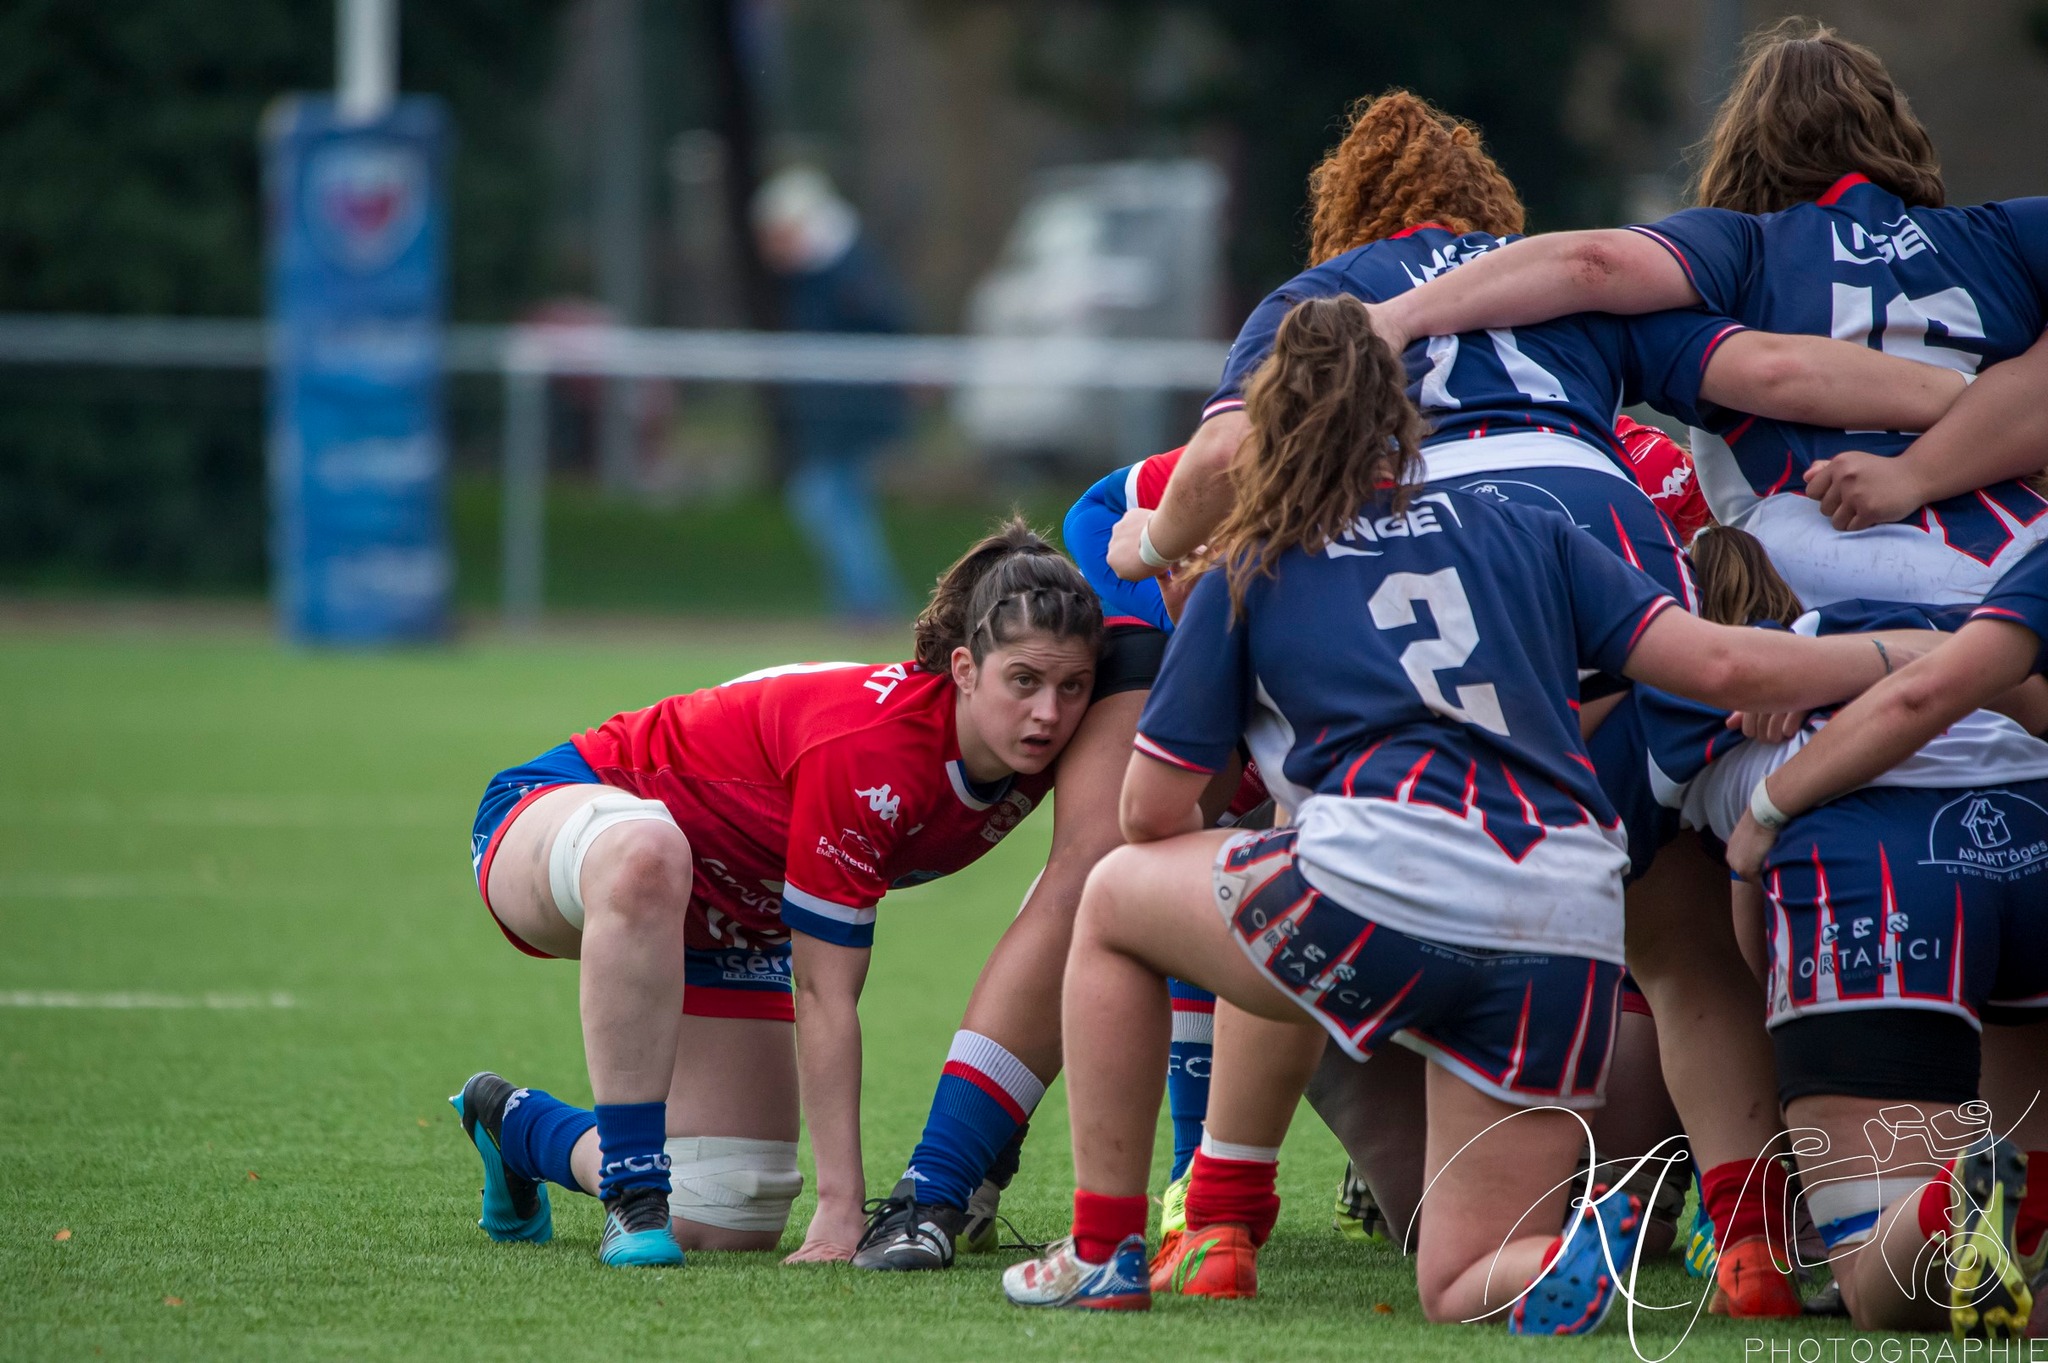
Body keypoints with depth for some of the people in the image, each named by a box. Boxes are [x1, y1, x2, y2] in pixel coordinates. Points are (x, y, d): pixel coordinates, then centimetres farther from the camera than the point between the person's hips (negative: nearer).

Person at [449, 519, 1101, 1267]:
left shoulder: (1035, 749, -18)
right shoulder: (871, 748, -36)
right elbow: (823, 995, -31)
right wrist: (842, 1203, -32)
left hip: (735, 922, 7)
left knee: (730, 1228, -1)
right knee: (643, 856, -47)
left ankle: (517, 1124, 30)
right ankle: (634, 1197, -35)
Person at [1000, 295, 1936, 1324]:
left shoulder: (1248, 577, 16)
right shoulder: (1523, 534, 22)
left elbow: (1151, 814, 18)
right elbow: (1723, 666, 14)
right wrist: (1898, 654, 28)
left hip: (1384, 882, -4)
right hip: (1570, 931, 4)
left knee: (1113, 900, 27)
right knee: (1462, 1286, 23)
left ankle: (1105, 1256, 23)